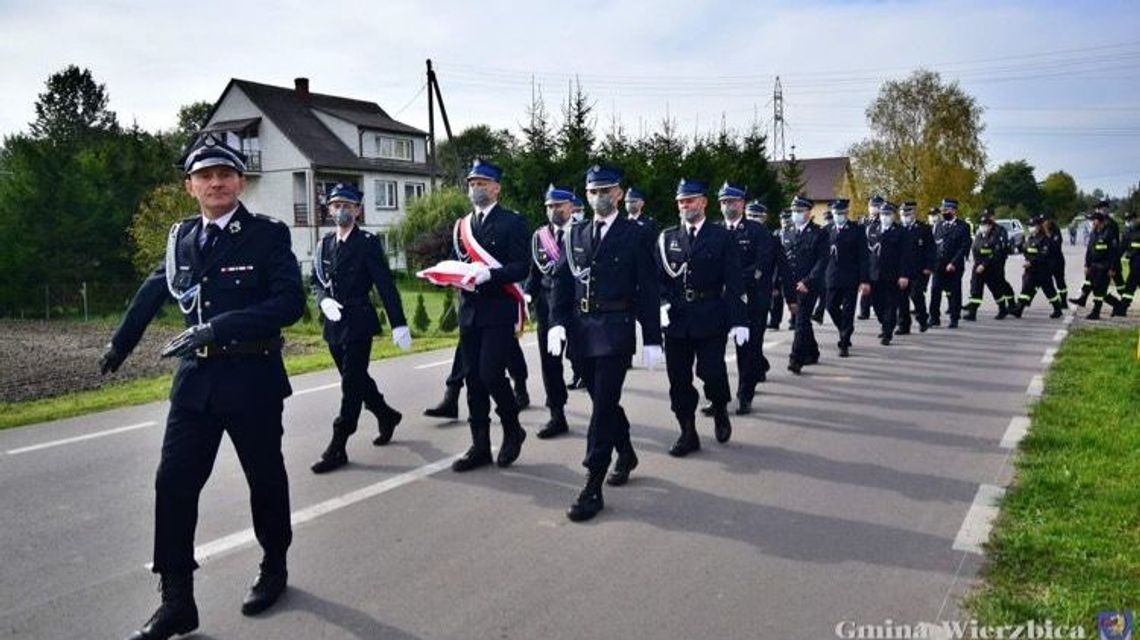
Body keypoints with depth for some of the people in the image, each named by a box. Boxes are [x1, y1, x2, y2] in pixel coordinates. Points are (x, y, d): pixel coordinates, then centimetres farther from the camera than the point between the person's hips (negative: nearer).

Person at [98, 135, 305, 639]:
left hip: (252, 377, -4)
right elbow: (153, 290, 23)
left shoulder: (268, 235, -7)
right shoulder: (181, 237, 7)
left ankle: (274, 569, 34)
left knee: (265, 479, 11)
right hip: (195, 377, 4)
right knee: (174, 484, -1)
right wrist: (120, 344, 31)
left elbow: (290, 302, -18)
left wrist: (220, 327, -26)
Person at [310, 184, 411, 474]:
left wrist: (398, 323, -16)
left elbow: (385, 285, -11)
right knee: (355, 379, 16)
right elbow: (316, 281, 14)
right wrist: (324, 300, -8)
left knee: (352, 383, -5)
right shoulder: (325, 243, 10)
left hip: (359, 322, -6)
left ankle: (337, 448, -1)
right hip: (334, 322, 6)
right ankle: (386, 415, 39)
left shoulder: (368, 243, -7)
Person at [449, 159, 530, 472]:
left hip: (500, 312, -6)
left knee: (491, 373, -13)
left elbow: (521, 267, -11)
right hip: (469, 311, 6)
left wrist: (488, 274, -24)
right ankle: (480, 446, 16)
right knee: (474, 379, 7)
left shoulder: (512, 222, -3)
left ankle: (512, 429, 13)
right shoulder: (462, 225, 15)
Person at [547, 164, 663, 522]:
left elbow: (648, 289, -4)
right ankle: (626, 455, 40)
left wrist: (652, 339, -7)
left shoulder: (634, 235, -3)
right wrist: (557, 321, -4)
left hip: (616, 331, -5)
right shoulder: (575, 235, 11)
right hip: (582, 330, 5)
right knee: (603, 401, 16)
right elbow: (562, 281, 10)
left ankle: (593, 489, -5)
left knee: (603, 406, -8)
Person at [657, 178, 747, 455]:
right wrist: (663, 303, -11)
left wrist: (738, 320, -11)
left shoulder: (722, 237, 1)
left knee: (712, 373, -6)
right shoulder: (667, 238, 10)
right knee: (679, 379, 5)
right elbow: (658, 277, 7)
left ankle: (720, 412, 25)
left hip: (711, 320, -3)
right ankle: (688, 434, 17)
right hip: (676, 319, 3)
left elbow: (734, 282, -4)